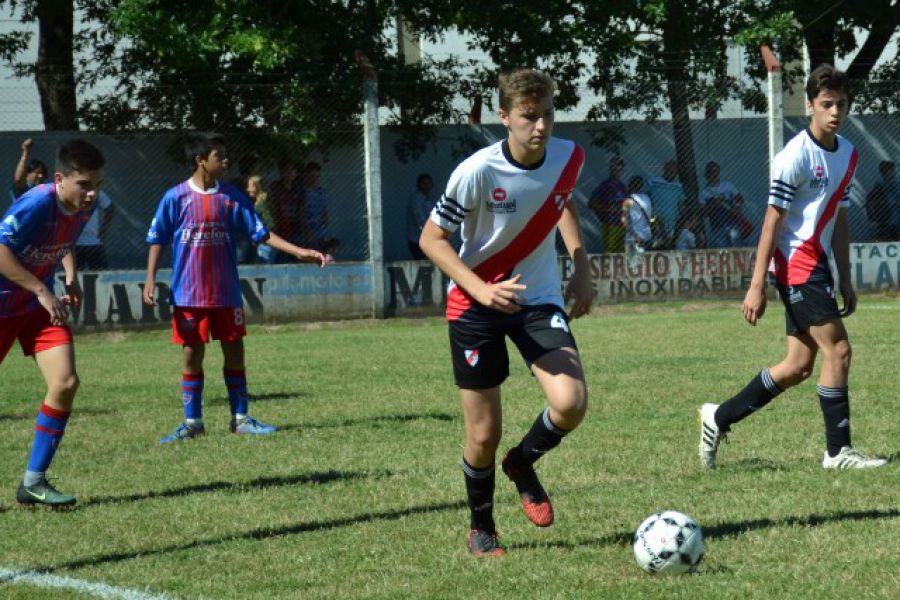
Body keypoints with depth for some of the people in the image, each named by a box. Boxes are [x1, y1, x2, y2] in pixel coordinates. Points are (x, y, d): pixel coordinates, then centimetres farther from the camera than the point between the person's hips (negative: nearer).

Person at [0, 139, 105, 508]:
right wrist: (42, 291, -30)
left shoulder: (86, 207, -4)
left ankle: (34, 482, 0)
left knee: (65, 383, -9)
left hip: (39, 305, 6)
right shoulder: (37, 204, -28)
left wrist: (71, 279, 4)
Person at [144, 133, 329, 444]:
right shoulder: (176, 197, -5)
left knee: (234, 352, 4)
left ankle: (240, 418, 13)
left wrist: (299, 252, -2)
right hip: (188, 293, -3)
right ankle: (192, 422, 10)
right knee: (191, 354, 1)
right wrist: (150, 278, -7)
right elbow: (157, 239, 1)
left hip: (226, 292, 3)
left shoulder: (232, 196, 3)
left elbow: (260, 232, 5)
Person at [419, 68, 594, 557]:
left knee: (571, 404, -20)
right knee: (484, 435, 0)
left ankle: (523, 463, 14)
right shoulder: (477, 172, -23)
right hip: (476, 305, -3)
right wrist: (481, 288, -26)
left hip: (539, 298, 3)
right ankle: (481, 528, 28)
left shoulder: (568, 156, -8)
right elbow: (431, 239, -13)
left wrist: (581, 266, 6)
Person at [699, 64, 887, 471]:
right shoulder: (796, 156, -14)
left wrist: (845, 281, 16)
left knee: (799, 365, 8)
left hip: (816, 265, 9)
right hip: (795, 263, -9)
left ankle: (719, 419, 17)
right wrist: (757, 286, -16)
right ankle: (838, 450, -4)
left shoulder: (847, 154, 11)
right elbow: (772, 221, -14)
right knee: (837, 349, -11)